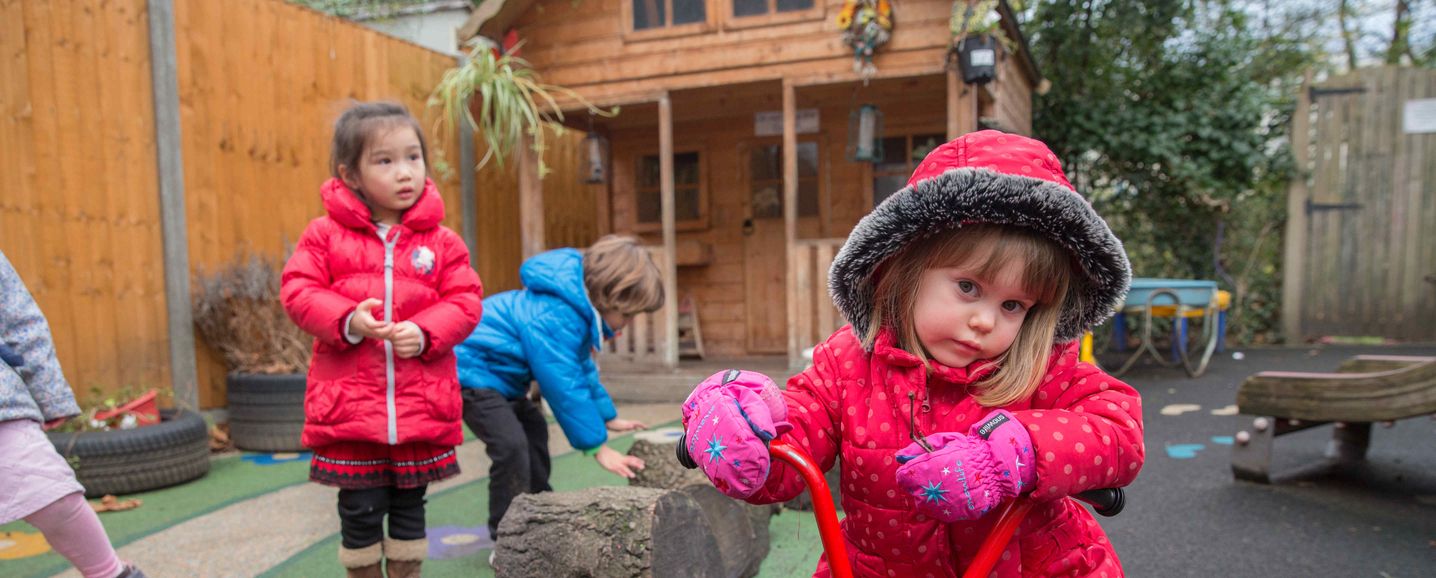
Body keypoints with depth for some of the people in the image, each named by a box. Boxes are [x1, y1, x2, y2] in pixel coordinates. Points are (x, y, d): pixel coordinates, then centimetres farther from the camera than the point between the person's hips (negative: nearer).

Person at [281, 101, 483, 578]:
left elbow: (466, 301, 0)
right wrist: (347, 321, -20)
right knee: (360, 511, 10)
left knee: (409, 508, 16)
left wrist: (426, 332, -17)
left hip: (422, 408, 1)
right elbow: (297, 291, -3)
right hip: (348, 405, -1)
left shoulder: (441, 241, 2)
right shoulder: (325, 234, 0)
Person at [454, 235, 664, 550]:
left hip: (496, 373, 11)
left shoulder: (576, 308, 0)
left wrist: (608, 417, 17)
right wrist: (597, 447, -22)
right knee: (511, 445, -21)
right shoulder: (554, 318, -31)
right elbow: (565, 388, -30)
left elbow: (583, 369, 13)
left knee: (533, 429, 21)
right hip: (471, 370, -11)